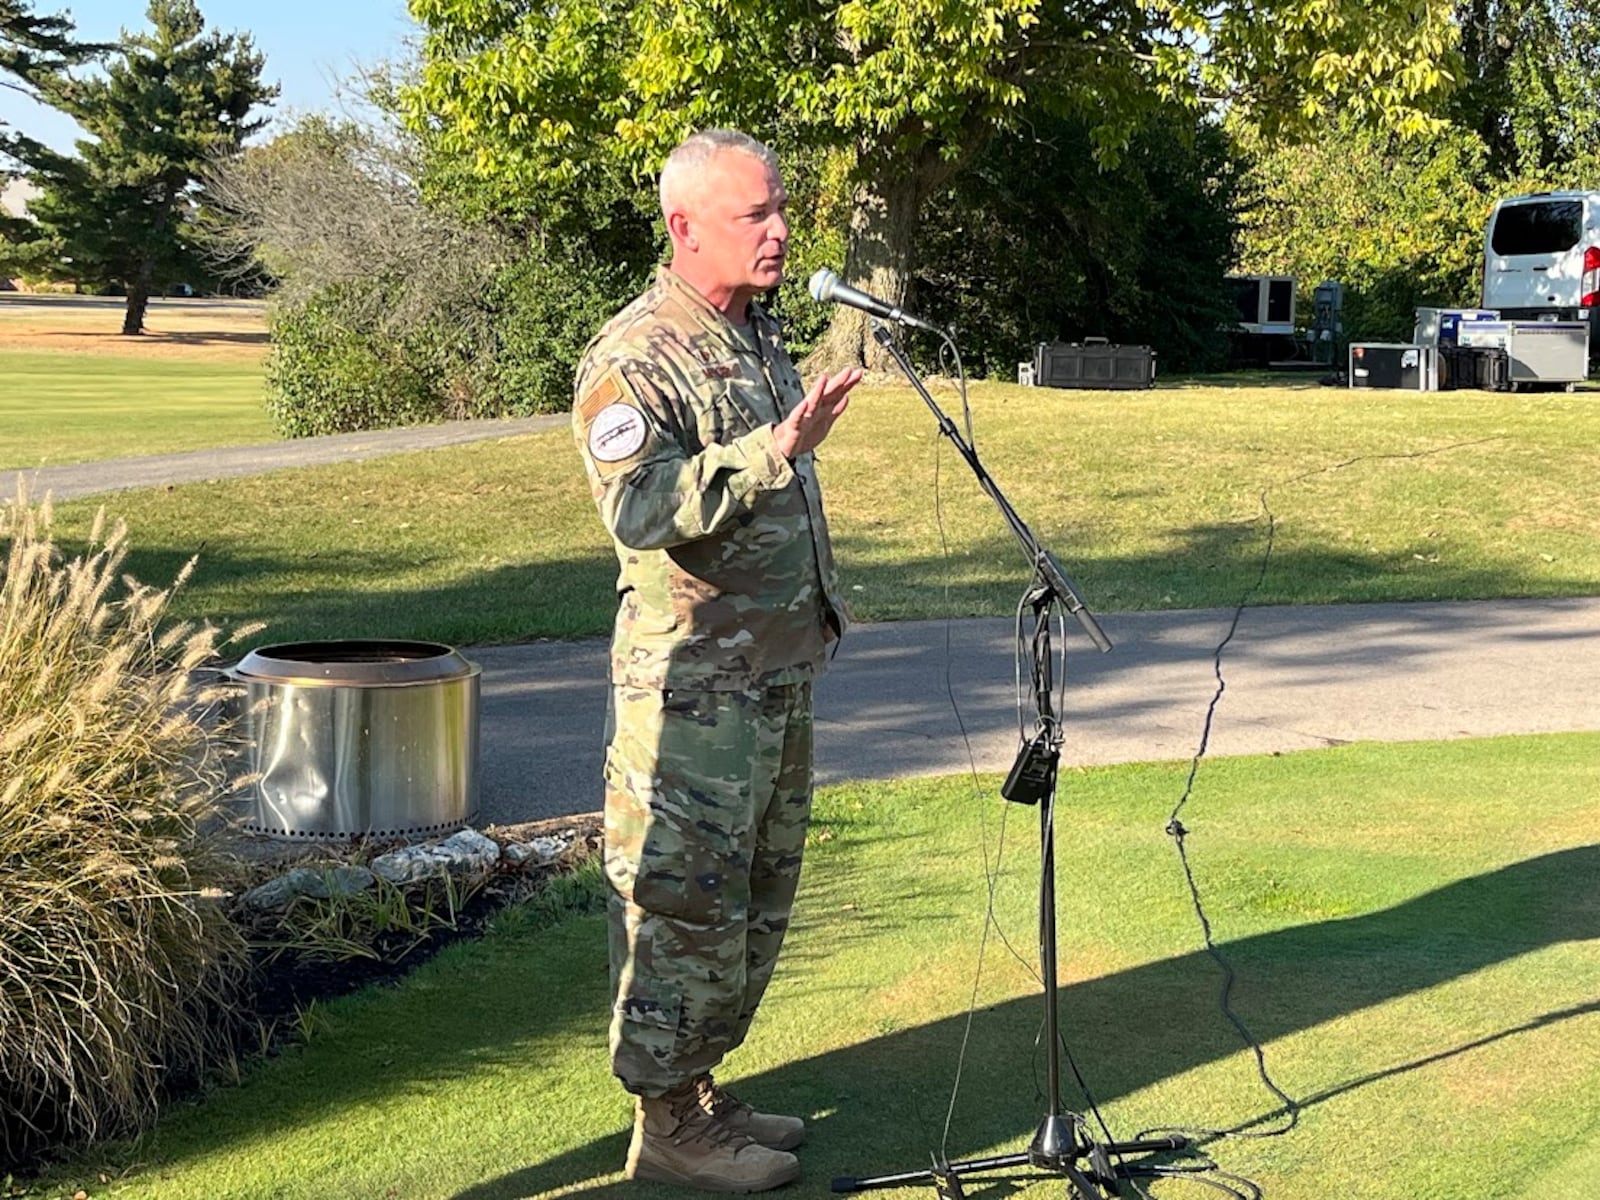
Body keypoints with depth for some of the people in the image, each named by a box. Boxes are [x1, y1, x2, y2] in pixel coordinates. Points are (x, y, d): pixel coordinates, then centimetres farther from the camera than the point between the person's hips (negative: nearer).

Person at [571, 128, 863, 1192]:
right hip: (694, 684, -9)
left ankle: (701, 1086, 28)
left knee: (756, 902, 16)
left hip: (781, 674, 9)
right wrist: (772, 451, -33)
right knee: (688, 904, -3)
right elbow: (641, 510, -29)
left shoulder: (760, 337, 13)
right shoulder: (634, 359, -16)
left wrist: (819, 604, 26)